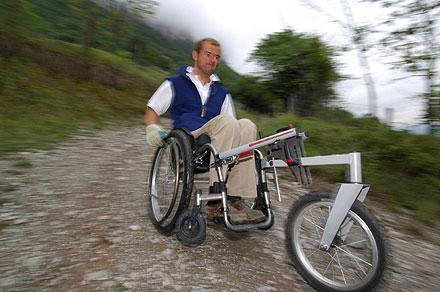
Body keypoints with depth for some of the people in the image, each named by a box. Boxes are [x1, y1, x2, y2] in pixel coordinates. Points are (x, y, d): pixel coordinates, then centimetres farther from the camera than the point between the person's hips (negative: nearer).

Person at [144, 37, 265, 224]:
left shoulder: (222, 93, 27)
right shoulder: (175, 84, 18)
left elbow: (231, 130, 24)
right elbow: (152, 110, 15)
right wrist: (152, 128, -6)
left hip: (216, 145, 4)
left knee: (246, 125, -25)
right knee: (226, 120, -31)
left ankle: (236, 198, -30)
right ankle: (215, 202, -35)